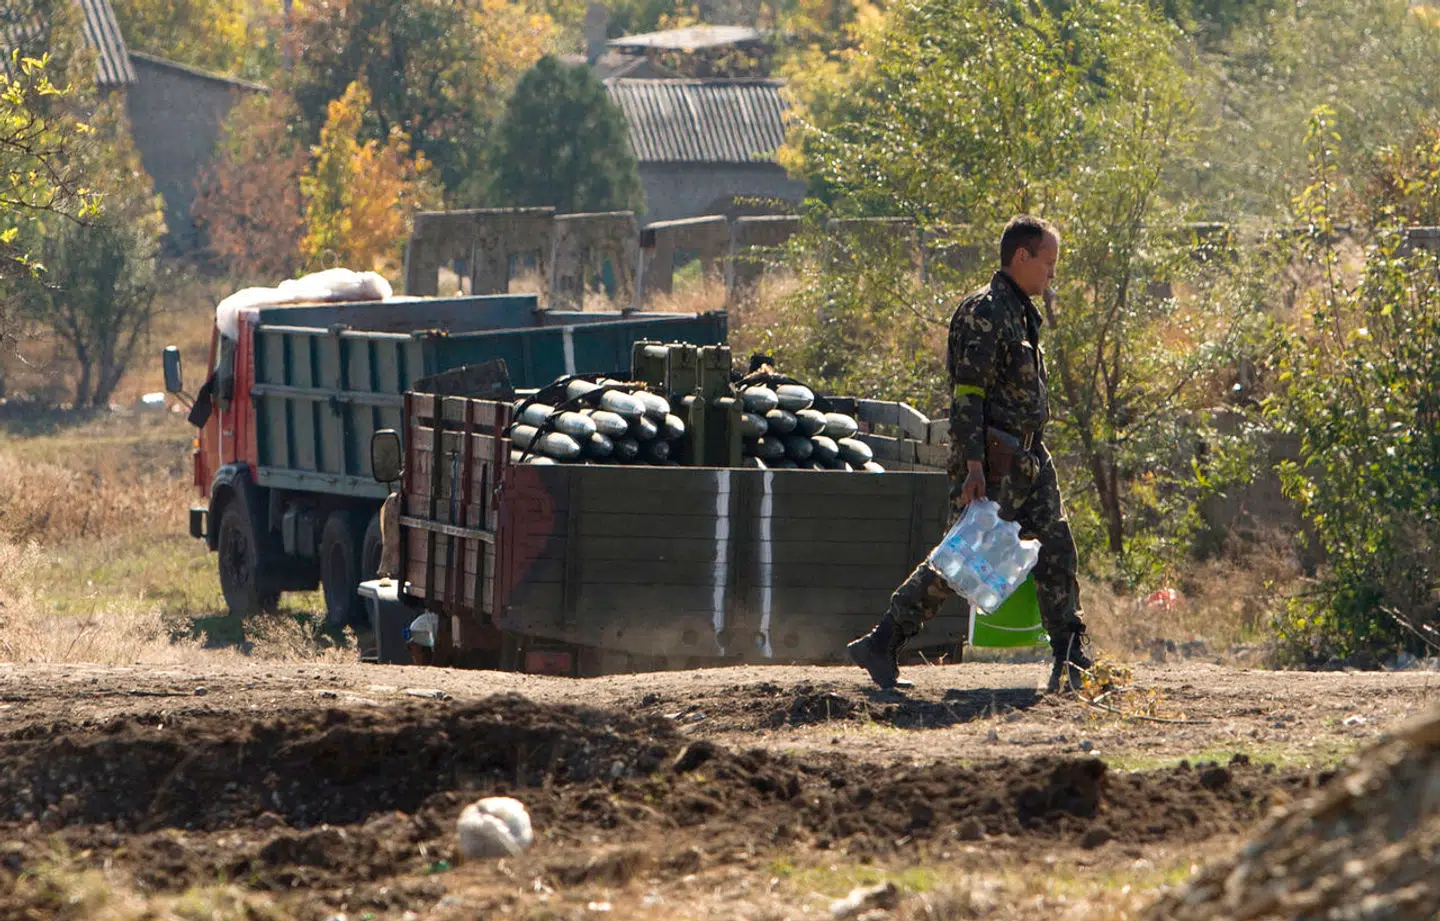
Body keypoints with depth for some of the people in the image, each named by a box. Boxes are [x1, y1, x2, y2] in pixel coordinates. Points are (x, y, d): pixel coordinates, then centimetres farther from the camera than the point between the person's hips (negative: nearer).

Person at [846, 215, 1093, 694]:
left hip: (1028, 457, 9)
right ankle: (880, 645, -2)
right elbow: (968, 393, -20)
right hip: (992, 460, -9)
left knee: (1056, 549, 4)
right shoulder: (984, 312, -14)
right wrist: (973, 466, -25)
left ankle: (1072, 657, 8)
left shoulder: (1023, 313, 17)